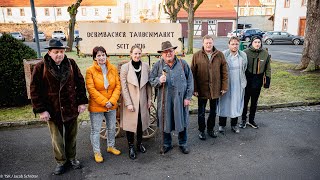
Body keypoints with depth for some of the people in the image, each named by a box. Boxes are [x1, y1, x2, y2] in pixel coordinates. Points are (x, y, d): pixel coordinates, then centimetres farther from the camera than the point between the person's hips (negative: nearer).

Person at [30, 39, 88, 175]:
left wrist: (82, 102, -2)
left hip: (71, 108, 2)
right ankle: (61, 162, 33)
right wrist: (41, 110, -10)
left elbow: (80, 83, 2)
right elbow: (35, 90, -7)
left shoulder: (71, 64, -3)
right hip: (53, 110, -1)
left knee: (71, 136, 17)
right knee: (57, 138, 12)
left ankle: (71, 158, 38)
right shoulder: (40, 67, -8)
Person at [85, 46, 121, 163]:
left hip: (112, 105, 4)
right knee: (95, 130, 7)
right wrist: (104, 102, -18)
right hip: (96, 106, -4)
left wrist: (112, 101, -12)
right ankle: (97, 152, 25)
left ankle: (111, 147, 40)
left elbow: (118, 86, -1)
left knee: (112, 128, 19)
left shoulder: (113, 69, 0)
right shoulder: (90, 71, -10)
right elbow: (91, 89, -15)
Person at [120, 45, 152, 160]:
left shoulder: (145, 66, -1)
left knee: (141, 122, 14)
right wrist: (128, 103, -14)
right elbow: (124, 87, -11)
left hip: (142, 101, 3)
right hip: (130, 101, -3)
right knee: (130, 123, 6)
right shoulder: (125, 67, -10)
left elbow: (148, 84, 5)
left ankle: (139, 143, 35)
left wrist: (149, 99, 5)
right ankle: (131, 147, 23)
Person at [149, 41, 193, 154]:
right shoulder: (158, 65, 1)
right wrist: (159, 80, -19)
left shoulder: (183, 64, 1)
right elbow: (151, 80, 3)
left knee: (182, 121, 11)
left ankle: (183, 144, 33)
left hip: (180, 99, 0)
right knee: (165, 122, 11)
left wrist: (188, 97, -1)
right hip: (165, 100, 0)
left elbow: (190, 81, 3)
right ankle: (167, 144, 33)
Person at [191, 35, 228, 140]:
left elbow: (224, 72, 2)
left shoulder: (220, 55, 0)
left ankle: (210, 129, 36)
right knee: (201, 112, 10)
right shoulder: (196, 56, -6)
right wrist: (194, 89, -9)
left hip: (216, 89, 2)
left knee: (213, 111, 17)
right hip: (202, 89, -2)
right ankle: (201, 130, 29)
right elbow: (193, 74, -6)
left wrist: (224, 87, -2)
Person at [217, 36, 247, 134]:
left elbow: (245, 69, 14)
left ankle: (234, 125, 28)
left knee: (236, 104, 11)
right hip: (226, 85, -3)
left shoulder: (243, 55, 3)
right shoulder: (223, 55, -9)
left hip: (238, 85, 3)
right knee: (224, 104, 6)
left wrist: (243, 81, 13)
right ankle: (222, 125, 22)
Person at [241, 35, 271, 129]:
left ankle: (251, 120, 28)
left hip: (258, 80, 3)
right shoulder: (246, 52, -8)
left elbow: (268, 68, 8)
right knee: (245, 100, 5)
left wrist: (267, 79, 3)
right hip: (247, 79, -2)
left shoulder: (265, 53, 1)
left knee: (254, 101, 13)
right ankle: (243, 119, 21)